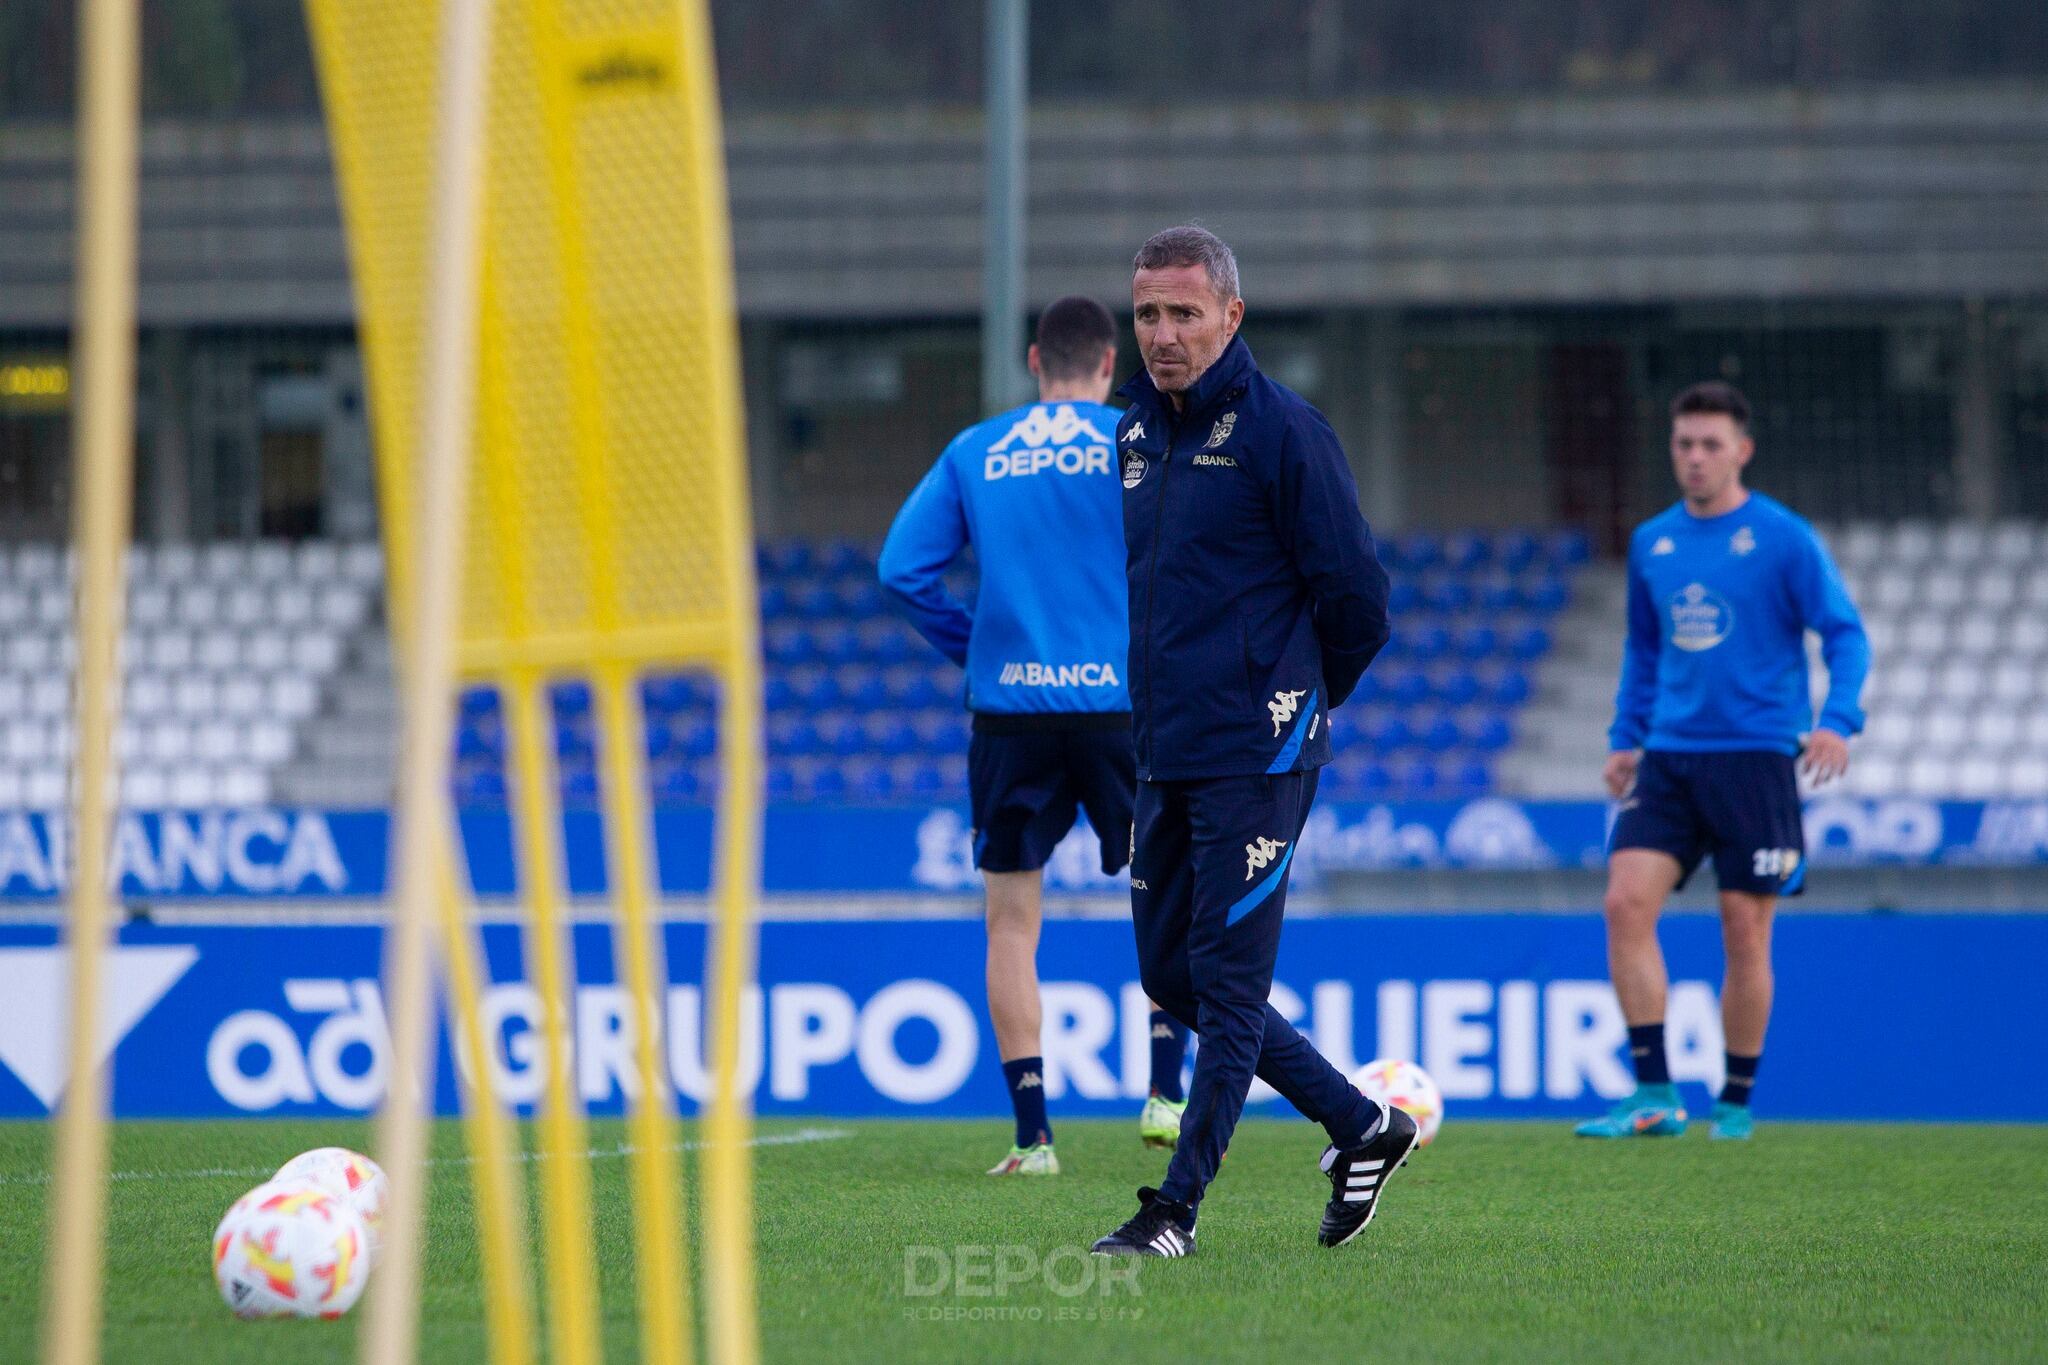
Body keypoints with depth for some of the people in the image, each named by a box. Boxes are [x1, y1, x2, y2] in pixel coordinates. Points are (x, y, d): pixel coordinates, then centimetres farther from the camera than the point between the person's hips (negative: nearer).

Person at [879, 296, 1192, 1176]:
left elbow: (902, 569, 4)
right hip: (1122, 701, -1)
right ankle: (1165, 1094, 8)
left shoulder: (974, 452, 8)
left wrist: (975, 649, 13)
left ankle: (1032, 1133, 2)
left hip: (1008, 708, 1)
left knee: (1011, 922, 7)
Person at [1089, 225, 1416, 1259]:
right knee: (1170, 975, 11)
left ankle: (1177, 1205, -2)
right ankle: (1363, 1128, 22)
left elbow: (1355, 595, -9)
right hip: (1163, 752, 9)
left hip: (1254, 753, -9)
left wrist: (1298, 700, 3)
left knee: (1226, 981, -5)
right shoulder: (1136, 433, 12)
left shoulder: (1280, 431, -11)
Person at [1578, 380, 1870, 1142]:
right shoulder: (1651, 543, 11)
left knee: (1744, 931, -2)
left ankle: (1736, 1105, 12)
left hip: (1754, 757, -4)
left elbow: (1845, 635, -5)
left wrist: (1837, 720, -20)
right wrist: (1625, 737, 15)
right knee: (1627, 902, -12)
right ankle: (1655, 1095, -9)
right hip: (1669, 757, 4)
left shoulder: (1783, 539, -4)